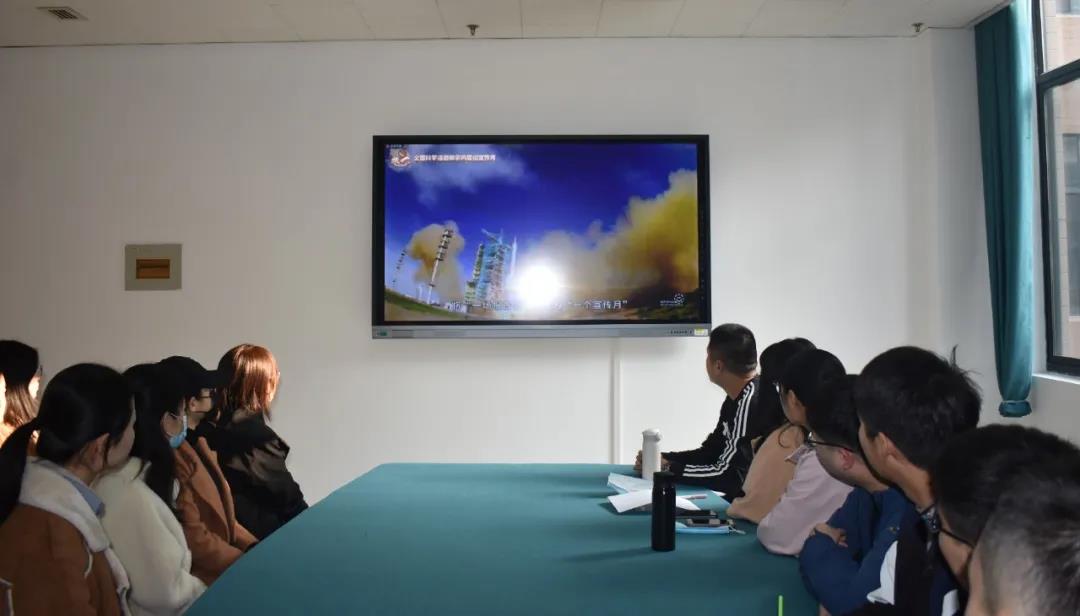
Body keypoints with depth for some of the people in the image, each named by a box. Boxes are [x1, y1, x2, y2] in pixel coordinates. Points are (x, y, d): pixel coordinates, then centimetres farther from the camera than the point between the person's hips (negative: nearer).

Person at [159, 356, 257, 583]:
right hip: (205, 576, -8)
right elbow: (193, 538, -20)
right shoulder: (172, 458, -19)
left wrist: (253, 547, 3)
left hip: (227, 564, 8)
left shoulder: (196, 441, 11)